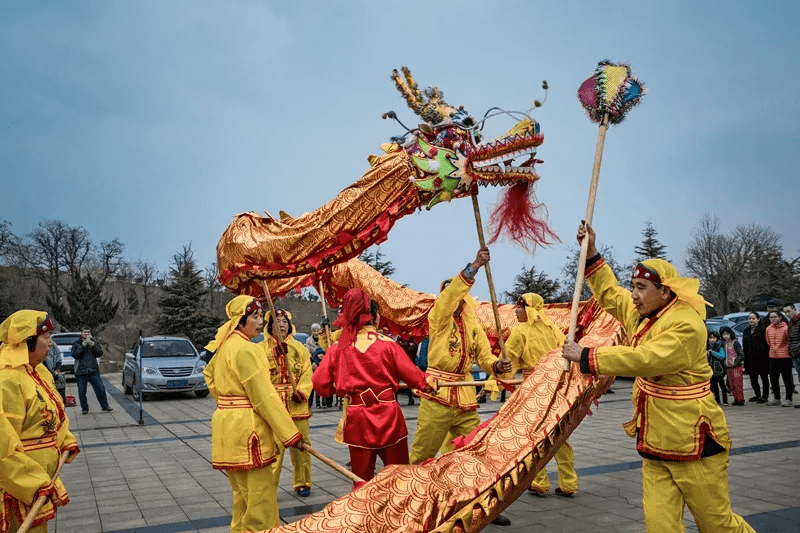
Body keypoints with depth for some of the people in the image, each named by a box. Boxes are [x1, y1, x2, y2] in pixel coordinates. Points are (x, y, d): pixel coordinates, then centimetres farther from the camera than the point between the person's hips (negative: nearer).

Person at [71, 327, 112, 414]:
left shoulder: (95, 342, 14)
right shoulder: (76, 343, 8)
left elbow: (99, 353, 0)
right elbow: (75, 354, -9)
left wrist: (92, 344, -12)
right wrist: (83, 344, -15)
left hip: (94, 371, 1)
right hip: (81, 372, -1)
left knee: (100, 389, -3)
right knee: (82, 391, 2)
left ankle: (105, 406, 6)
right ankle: (84, 408, 16)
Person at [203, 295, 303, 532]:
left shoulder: (224, 345, 11)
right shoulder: (246, 350, -18)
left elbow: (210, 375, 27)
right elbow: (265, 397, -21)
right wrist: (291, 434, -18)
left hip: (228, 425, 10)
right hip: (246, 427, -10)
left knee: (244, 494, 21)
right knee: (261, 498, -5)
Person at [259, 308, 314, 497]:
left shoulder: (299, 348, 9)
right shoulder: (261, 348, 2)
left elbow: (307, 373, 2)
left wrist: (301, 392, -14)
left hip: (297, 404, 3)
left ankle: (302, 483, 24)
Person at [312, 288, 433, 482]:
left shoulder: (337, 349, -2)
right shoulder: (387, 344, -7)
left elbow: (319, 383, -4)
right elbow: (412, 375, -3)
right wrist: (427, 385, 17)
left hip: (356, 420, 2)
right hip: (388, 416, -1)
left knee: (362, 481, 12)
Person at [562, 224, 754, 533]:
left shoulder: (686, 324, -19)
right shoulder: (641, 313, 7)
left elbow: (644, 359, -30)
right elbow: (610, 293, 23)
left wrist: (586, 356, -26)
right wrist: (590, 252, 15)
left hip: (693, 443, -7)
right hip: (655, 441, 7)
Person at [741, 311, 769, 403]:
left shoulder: (763, 329, -4)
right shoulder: (746, 331, 14)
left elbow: (766, 344, -9)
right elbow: (744, 346, 16)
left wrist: (766, 357, -15)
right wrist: (745, 360, 11)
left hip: (761, 357, -5)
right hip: (751, 359, 5)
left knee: (764, 377, 4)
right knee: (753, 378, 7)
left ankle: (765, 396, 13)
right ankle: (758, 395, 23)